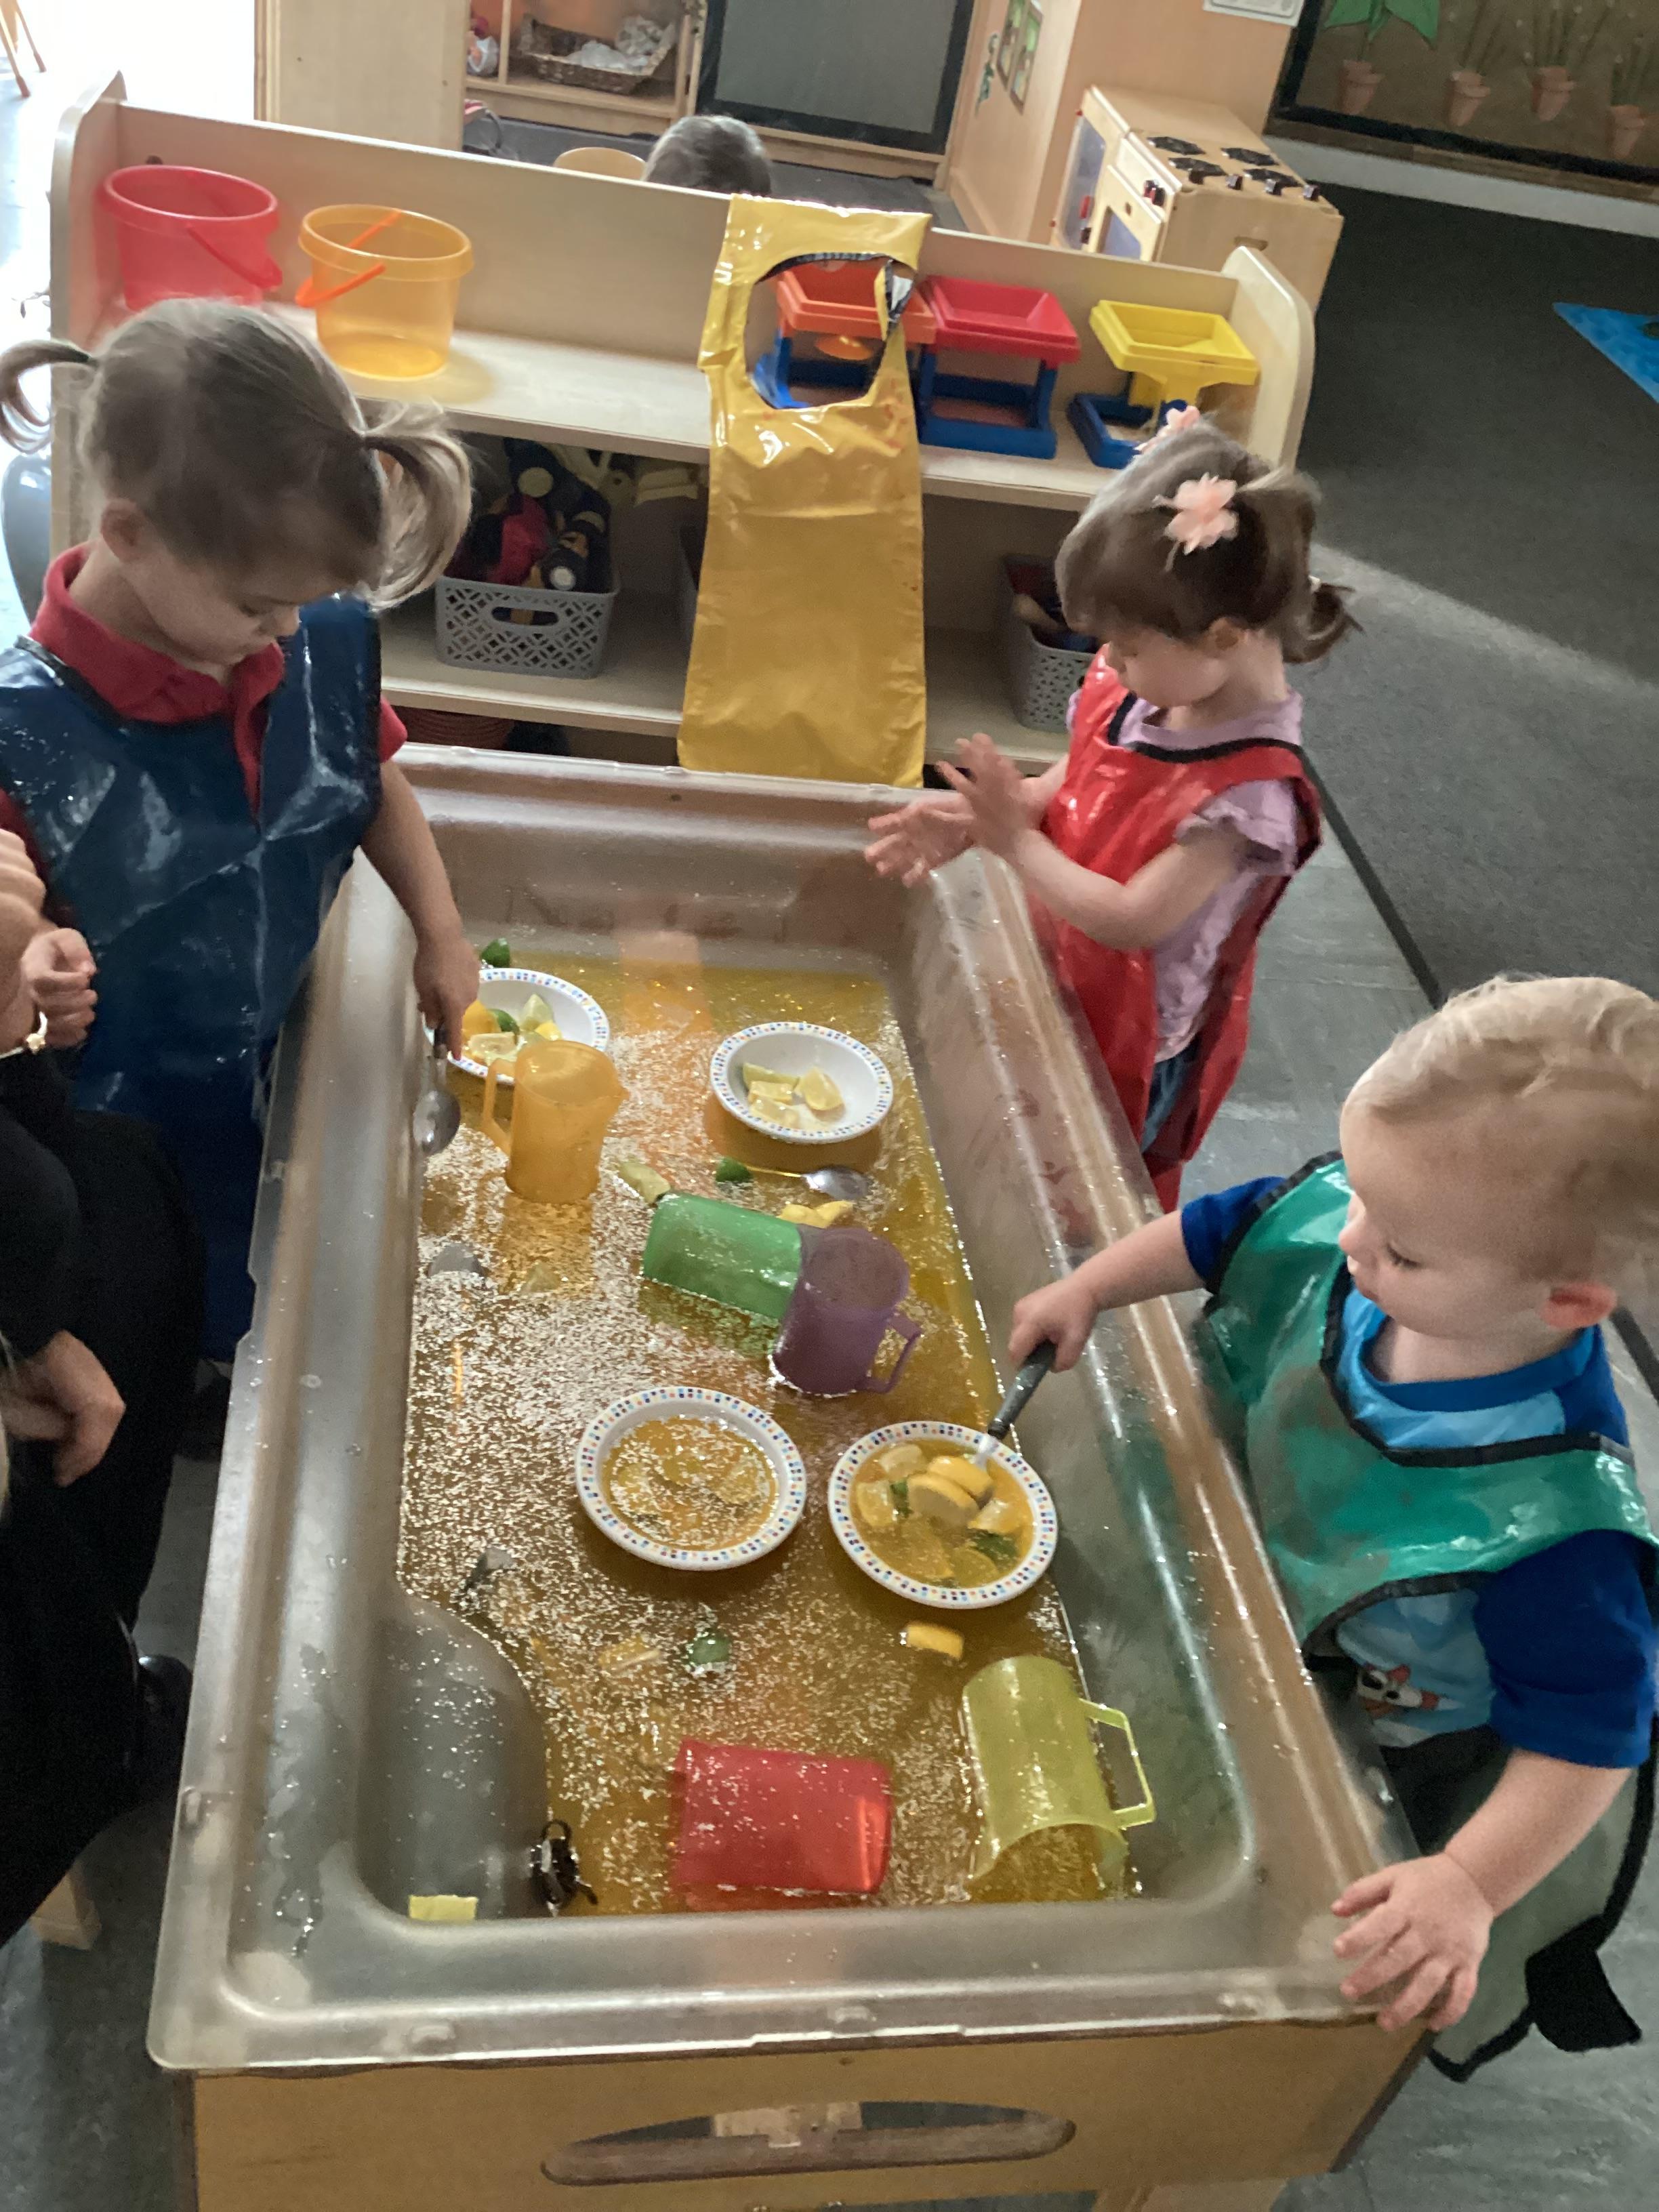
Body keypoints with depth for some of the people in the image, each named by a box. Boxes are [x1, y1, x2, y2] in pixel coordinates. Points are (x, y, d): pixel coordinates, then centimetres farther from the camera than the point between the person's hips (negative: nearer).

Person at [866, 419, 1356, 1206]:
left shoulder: (1250, 788, -31)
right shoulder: (1143, 691, -9)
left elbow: (1130, 920, -30)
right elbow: (1069, 788, 4)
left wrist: (1015, 840, -23)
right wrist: (974, 817, -14)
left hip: (1132, 1044, -7)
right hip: (1057, 980, 7)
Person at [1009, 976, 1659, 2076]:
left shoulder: (1554, 1513, -44)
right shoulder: (1333, 1220, -29)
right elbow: (1218, 1231, -8)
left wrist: (1471, 1886, -38)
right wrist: (1088, 1287, -8)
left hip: (1428, 1756, -6)